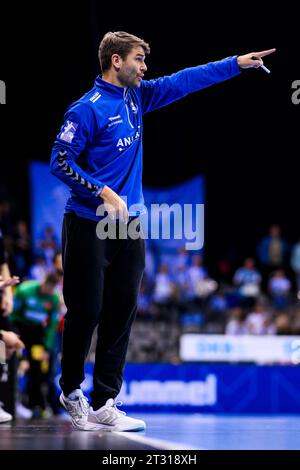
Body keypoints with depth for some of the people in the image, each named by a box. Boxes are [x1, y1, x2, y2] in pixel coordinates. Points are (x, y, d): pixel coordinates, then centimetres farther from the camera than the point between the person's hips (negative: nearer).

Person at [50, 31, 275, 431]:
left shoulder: (137, 98, 11)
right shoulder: (87, 109, -11)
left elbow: (183, 82, 15)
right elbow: (60, 162, -12)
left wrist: (237, 64, 13)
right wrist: (103, 193, -19)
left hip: (129, 225, 7)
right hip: (89, 227, -7)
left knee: (121, 312, 2)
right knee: (86, 311, -1)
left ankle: (103, 405, 4)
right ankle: (71, 389, 21)